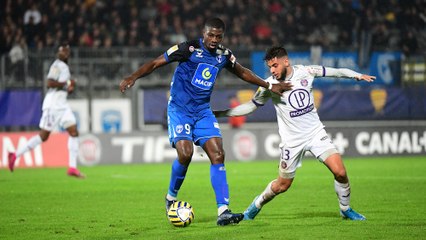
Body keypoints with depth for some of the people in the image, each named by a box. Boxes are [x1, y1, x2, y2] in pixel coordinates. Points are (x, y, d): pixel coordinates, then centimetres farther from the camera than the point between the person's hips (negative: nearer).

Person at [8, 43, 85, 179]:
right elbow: (50, 83, -23)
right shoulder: (57, 65, -10)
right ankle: (15, 155, 7)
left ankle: (72, 167, -3)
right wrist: (66, 84, -15)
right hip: (52, 105, -9)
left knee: (74, 132, -1)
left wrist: (69, 89, 6)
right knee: (43, 136, -4)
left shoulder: (65, 67, 18)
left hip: (62, 105, 9)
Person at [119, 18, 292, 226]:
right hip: (179, 109, -5)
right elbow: (155, 63, -11)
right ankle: (171, 197, 3)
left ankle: (223, 211, -12)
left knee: (218, 155, -10)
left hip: (203, 111, 5)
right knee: (185, 153, -24)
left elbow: (242, 72, 24)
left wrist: (269, 86, 25)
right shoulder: (189, 49, -12)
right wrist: (133, 77, -25)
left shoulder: (224, 55, 4)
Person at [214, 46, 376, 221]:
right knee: (282, 185, 5)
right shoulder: (269, 85, -9)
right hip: (292, 140, -1)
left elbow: (336, 72, 4)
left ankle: (345, 209, 11)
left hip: (315, 132, 1)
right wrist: (219, 113, 0)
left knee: (340, 172, -13)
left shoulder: (306, 72, -6)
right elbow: (251, 106, 4)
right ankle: (255, 206, 32)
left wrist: (357, 75, -10)